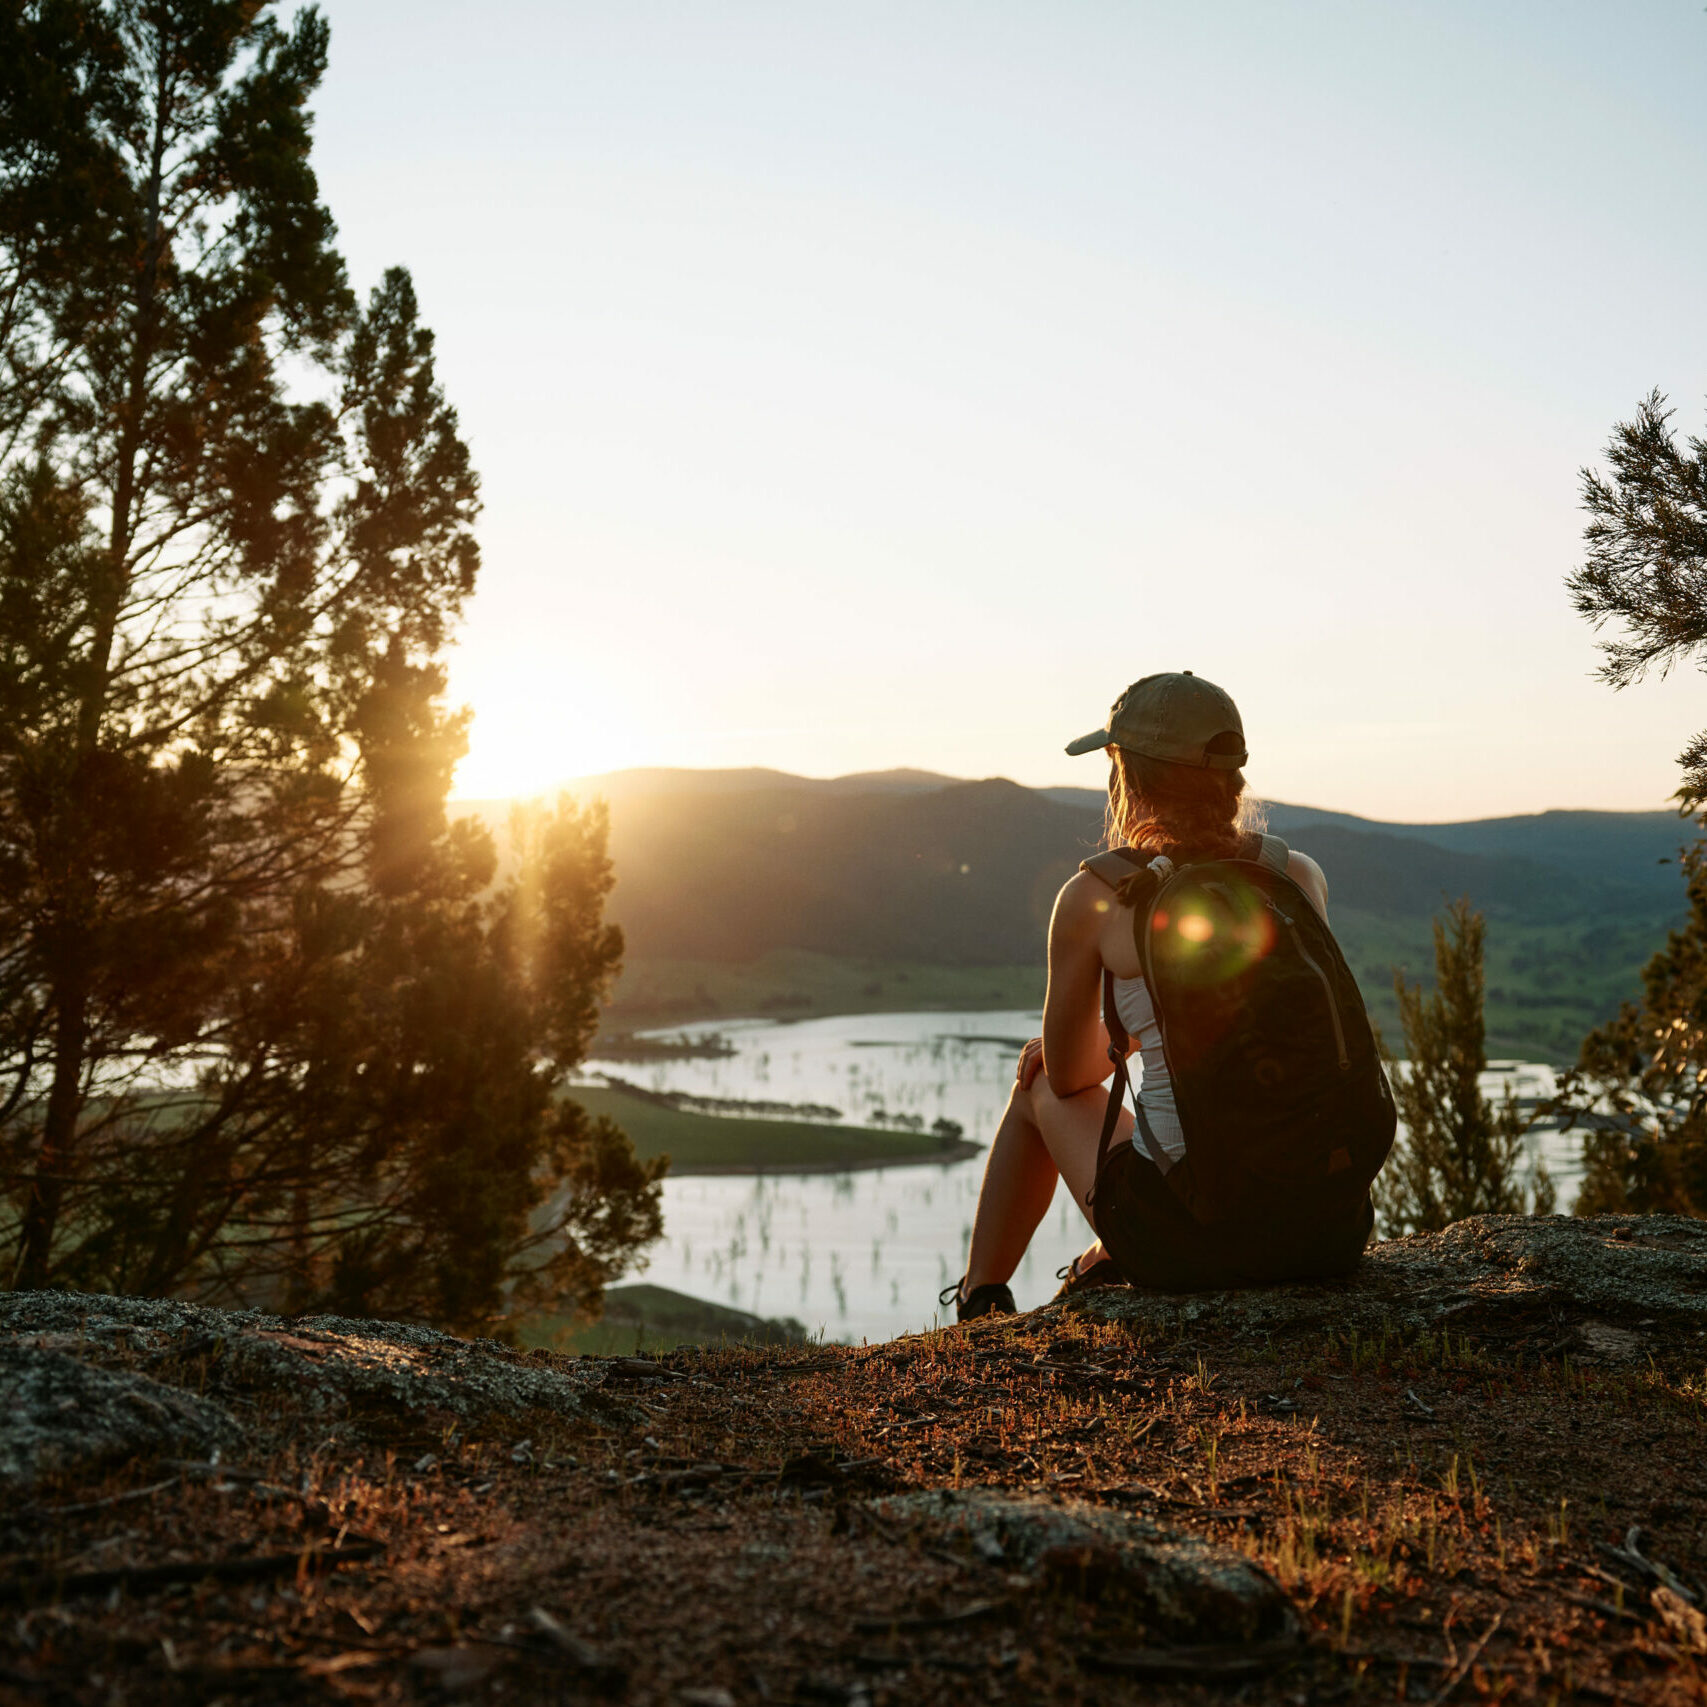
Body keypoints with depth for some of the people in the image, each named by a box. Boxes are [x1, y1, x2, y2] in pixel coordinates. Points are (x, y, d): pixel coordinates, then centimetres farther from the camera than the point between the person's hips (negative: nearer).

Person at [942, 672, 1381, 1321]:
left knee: (1038, 1088, 27)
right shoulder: (1302, 875, 6)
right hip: (1331, 1229, 4)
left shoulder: (1092, 896, -5)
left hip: (1189, 1235, -3)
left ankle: (979, 1298, 45)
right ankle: (1114, 1260, 52)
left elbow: (1069, 1075, 7)